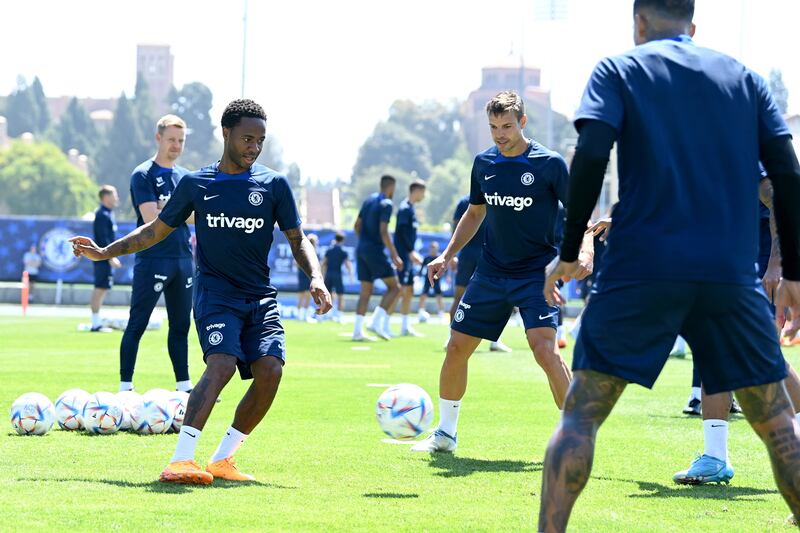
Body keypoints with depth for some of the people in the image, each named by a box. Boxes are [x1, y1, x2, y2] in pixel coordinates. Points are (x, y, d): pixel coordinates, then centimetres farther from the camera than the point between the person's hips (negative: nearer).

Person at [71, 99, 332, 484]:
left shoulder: (274, 184, 6)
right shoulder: (195, 184, 6)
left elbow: (297, 239, 8)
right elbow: (156, 231, 17)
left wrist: (315, 277, -10)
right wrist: (105, 253, 12)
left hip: (260, 297, 2)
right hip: (215, 291, -2)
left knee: (270, 369, -18)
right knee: (222, 363, -26)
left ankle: (223, 459, -3)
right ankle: (181, 460, -33)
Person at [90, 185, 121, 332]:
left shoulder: (108, 214, 17)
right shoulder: (102, 215, -14)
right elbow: (103, 239, -20)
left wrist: (112, 256, 21)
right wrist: (111, 257, -22)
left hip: (106, 258, 10)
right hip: (103, 258, -10)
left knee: (101, 289, 11)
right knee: (100, 288, -9)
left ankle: (97, 322, 15)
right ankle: (96, 323, -9)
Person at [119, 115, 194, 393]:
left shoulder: (185, 177, 15)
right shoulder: (143, 175, -5)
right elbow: (152, 219, -15)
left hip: (183, 258, 7)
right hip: (153, 259, -7)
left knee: (181, 326, 11)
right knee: (137, 325, -5)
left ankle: (183, 385, 16)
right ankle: (125, 386, -3)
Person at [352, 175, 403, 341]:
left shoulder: (369, 200, 15)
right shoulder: (386, 204, -10)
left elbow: (357, 226, 19)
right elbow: (383, 232, -18)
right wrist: (395, 255, -16)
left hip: (361, 249, 8)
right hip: (375, 250, -8)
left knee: (366, 291, 9)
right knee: (393, 287, -2)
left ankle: (357, 330, 3)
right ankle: (376, 321, -14)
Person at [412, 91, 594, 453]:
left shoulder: (549, 164, -10)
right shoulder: (484, 163, 5)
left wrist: (585, 249, -25)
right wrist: (447, 255, 12)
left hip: (536, 273, -5)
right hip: (490, 271, 5)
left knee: (544, 349, -22)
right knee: (457, 347, 4)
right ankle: (445, 433, 21)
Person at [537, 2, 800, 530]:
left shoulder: (619, 70, 8)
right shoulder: (744, 78, 15)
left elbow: (591, 156, -8)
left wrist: (568, 254, -1)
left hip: (641, 269, -2)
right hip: (731, 277, 2)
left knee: (582, 411, 2)